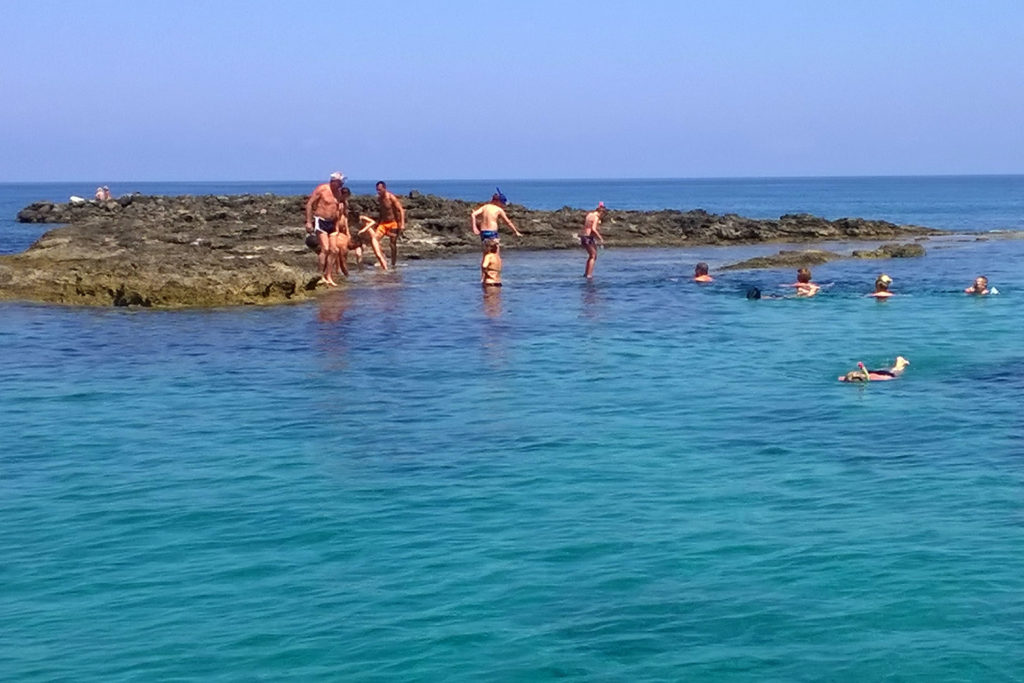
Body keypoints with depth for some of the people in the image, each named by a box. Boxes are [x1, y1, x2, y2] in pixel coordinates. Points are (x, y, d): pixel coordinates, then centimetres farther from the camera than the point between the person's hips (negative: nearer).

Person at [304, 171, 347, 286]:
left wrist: (337, 225, 16)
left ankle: (328, 277, 10)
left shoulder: (338, 193, 10)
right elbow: (309, 204, -10)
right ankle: (322, 276, -12)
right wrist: (308, 222, -15)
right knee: (325, 249, -16)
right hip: (320, 221, -7)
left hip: (331, 223, 7)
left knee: (334, 250, 3)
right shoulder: (321, 189, -11)